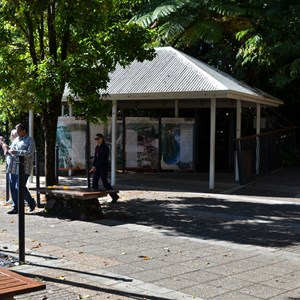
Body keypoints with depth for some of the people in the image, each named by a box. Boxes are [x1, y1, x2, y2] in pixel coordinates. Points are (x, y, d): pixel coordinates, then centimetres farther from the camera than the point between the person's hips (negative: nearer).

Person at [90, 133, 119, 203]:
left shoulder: (105, 147, -13)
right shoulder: (97, 147, 12)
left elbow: (103, 159, -19)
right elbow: (95, 157, 14)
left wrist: (96, 167, -21)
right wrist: (93, 166, -1)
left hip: (103, 167, -8)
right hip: (97, 168, 8)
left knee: (105, 183, -4)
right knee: (94, 182, 1)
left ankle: (115, 196, 13)